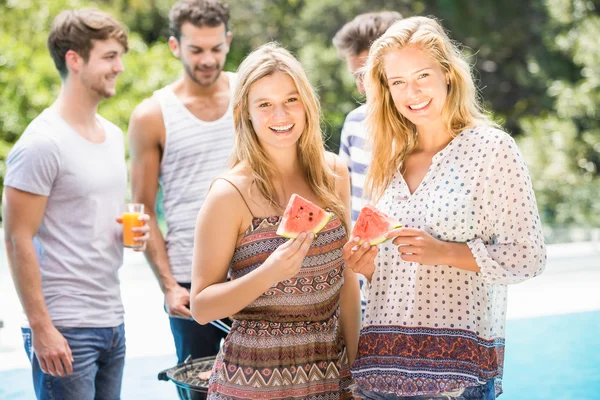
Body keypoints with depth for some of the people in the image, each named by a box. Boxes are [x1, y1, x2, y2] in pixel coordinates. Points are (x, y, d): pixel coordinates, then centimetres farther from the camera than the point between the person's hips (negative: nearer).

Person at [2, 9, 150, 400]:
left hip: (113, 322, 8)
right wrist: (41, 327, -17)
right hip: (66, 330, -8)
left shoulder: (113, 135, 13)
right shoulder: (42, 143, -12)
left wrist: (133, 229, 3)